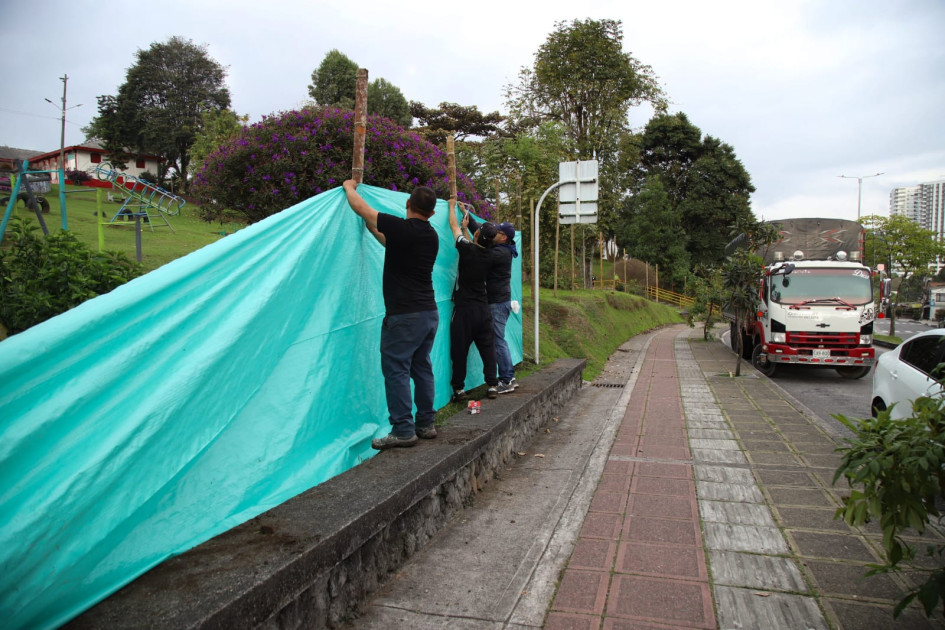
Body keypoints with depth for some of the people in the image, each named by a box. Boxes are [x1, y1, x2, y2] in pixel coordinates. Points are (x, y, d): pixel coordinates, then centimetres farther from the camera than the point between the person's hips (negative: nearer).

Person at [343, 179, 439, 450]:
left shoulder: (401, 228, -13)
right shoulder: (431, 235, 9)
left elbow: (360, 207, -2)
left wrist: (349, 187, 17)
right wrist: (373, 230, 35)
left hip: (404, 316, -8)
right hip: (430, 313, 8)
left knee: (396, 370, -1)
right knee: (422, 369, 14)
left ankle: (403, 430, 1)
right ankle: (425, 424, 22)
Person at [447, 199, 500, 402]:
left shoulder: (468, 249, -11)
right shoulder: (488, 256, 3)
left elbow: (454, 227, 4)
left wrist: (452, 207, 20)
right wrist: (466, 227, 37)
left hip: (464, 309, -5)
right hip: (483, 308, 5)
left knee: (459, 350, 2)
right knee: (487, 347, 9)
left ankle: (459, 389, 5)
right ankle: (492, 385, 9)